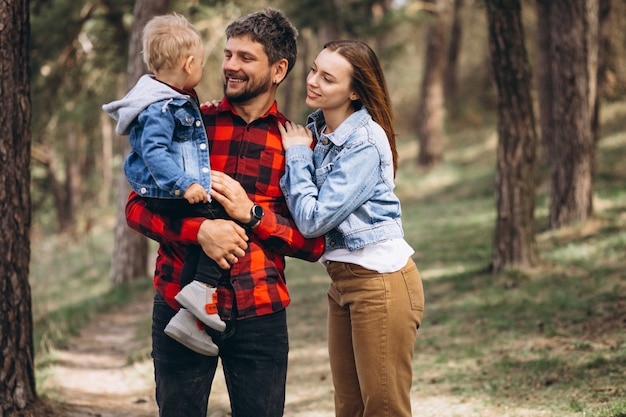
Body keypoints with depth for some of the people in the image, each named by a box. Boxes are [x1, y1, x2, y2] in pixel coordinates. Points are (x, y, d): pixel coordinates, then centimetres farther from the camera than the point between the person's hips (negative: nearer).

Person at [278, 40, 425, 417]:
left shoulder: (365, 145, -17)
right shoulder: (316, 129, 8)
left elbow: (313, 219, -18)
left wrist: (297, 154, -8)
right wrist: (299, 152, 0)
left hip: (381, 280, -8)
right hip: (343, 282, 8)